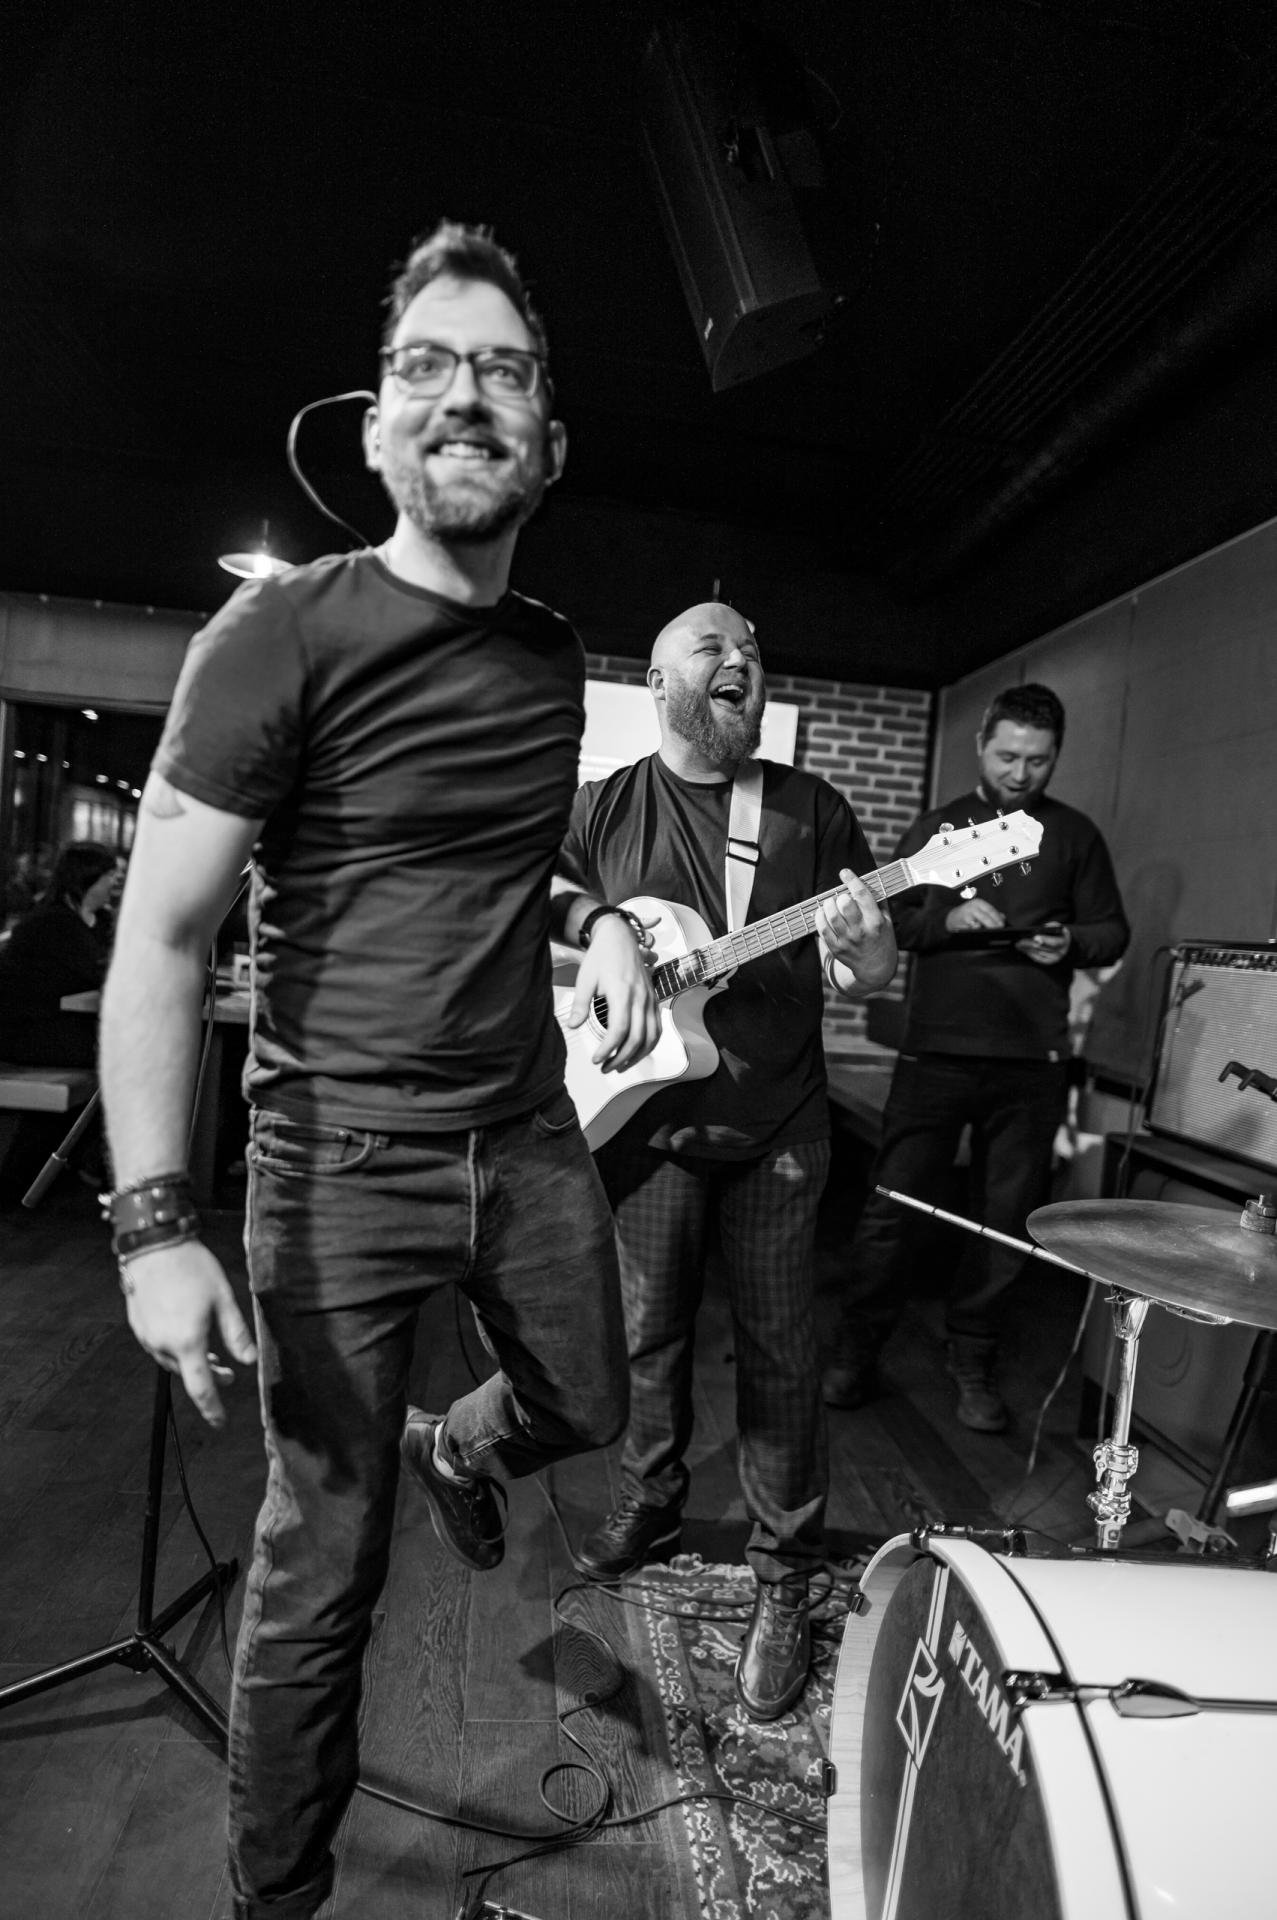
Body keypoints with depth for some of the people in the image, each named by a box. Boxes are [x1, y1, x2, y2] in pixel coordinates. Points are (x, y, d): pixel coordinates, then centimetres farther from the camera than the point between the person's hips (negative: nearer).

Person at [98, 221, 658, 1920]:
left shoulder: (552, 659, 7)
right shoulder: (284, 633, -13)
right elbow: (160, 937, -13)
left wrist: (592, 921, 0)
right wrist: (156, 1225, -19)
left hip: (528, 1129, 6)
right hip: (342, 1153, -5)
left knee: (591, 1408, 22)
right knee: (321, 1568, 7)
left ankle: (454, 1450, 57)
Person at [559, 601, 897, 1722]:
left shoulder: (812, 808, 2)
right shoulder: (605, 809, 3)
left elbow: (874, 976, 1)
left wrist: (866, 954, -22)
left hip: (777, 1127, 0)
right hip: (650, 1121, 1)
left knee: (780, 1354, 6)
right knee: (652, 1334, 15)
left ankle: (785, 1576, 24)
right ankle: (651, 1507, 40)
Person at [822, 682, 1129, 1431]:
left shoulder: (1076, 835, 9)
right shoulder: (939, 825, 9)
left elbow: (1113, 933, 11)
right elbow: (888, 919, 5)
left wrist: (1069, 944, -10)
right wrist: (948, 920, -13)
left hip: (1032, 1062, 1)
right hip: (937, 1051, 0)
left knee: (1007, 1221, 7)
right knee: (890, 1206, 1)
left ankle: (973, 1360, 26)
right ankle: (858, 1350, 18)